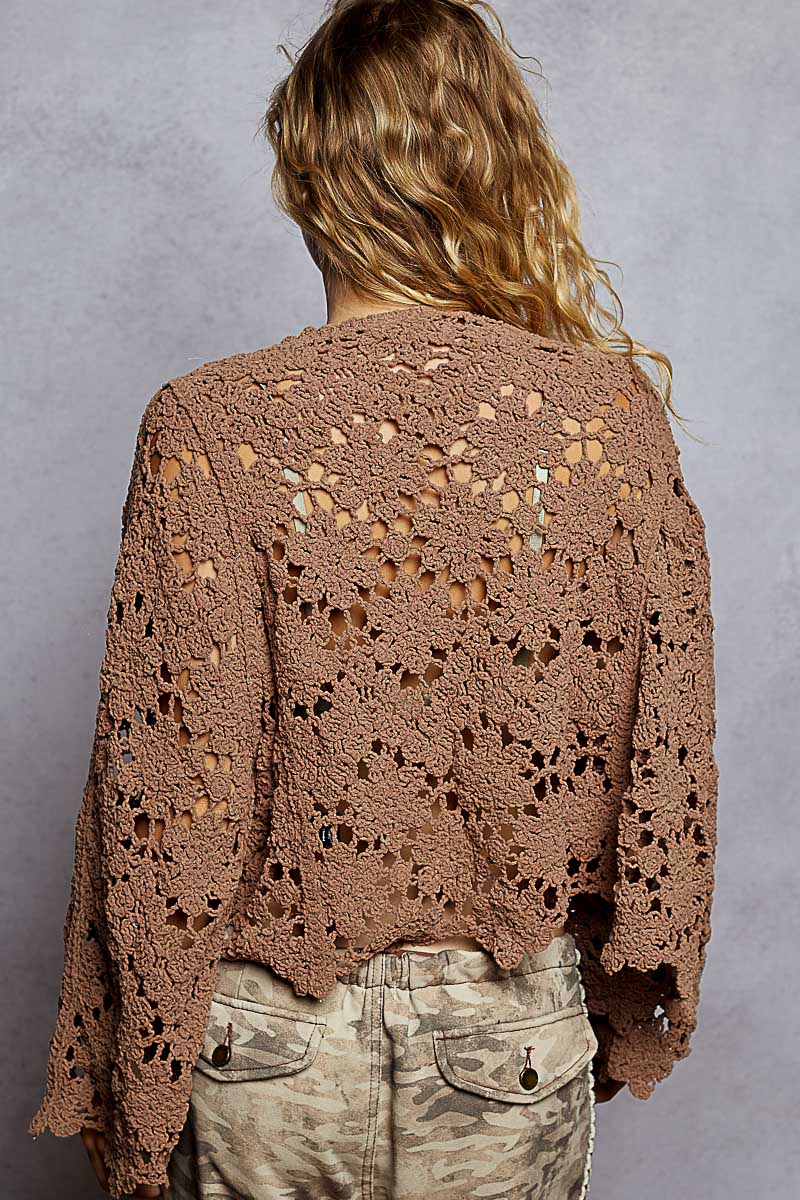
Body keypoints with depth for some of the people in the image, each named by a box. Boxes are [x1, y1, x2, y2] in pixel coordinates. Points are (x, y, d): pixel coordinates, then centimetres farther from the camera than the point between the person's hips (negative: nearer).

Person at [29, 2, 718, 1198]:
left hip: (268, 1051, -1)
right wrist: (639, 1021, 12)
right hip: (515, 1052, 2)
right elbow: (665, 766, -6)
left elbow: (166, 810, -14)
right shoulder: (616, 414, -12)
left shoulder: (210, 431, -18)